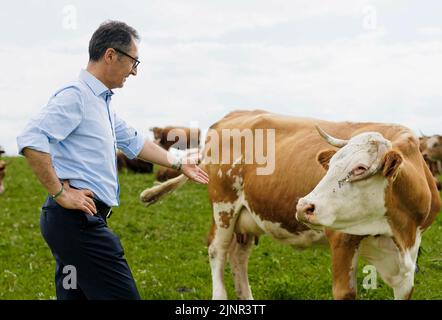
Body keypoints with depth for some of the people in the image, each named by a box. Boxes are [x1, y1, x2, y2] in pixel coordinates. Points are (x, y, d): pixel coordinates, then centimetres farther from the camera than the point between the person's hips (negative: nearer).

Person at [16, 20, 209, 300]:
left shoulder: (101, 102, 20)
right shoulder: (76, 96, -11)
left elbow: (134, 143, 33)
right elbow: (30, 141, -24)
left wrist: (179, 164, 39)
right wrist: (60, 193, -20)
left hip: (79, 220, 10)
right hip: (79, 217, -10)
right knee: (121, 295, -10)